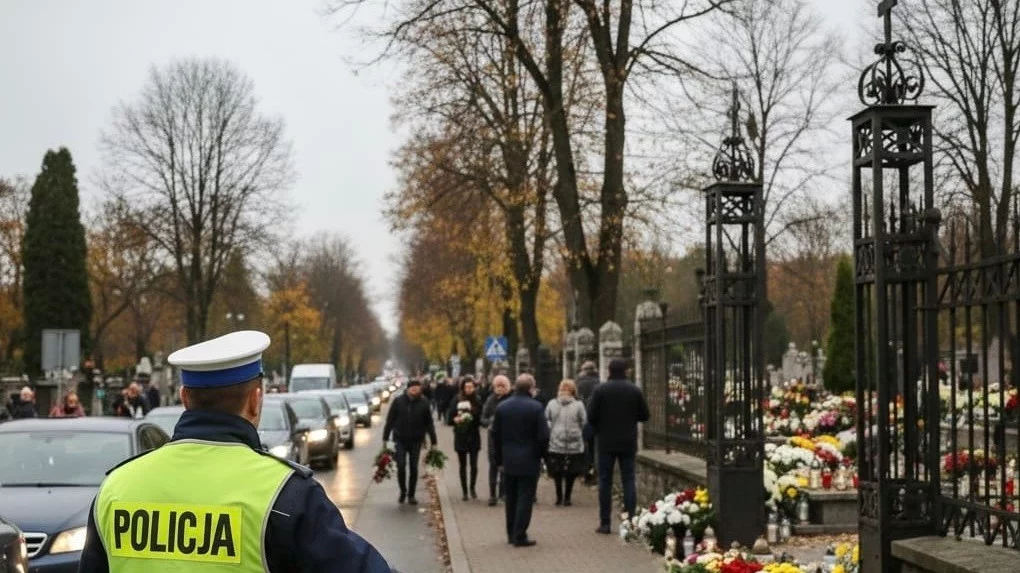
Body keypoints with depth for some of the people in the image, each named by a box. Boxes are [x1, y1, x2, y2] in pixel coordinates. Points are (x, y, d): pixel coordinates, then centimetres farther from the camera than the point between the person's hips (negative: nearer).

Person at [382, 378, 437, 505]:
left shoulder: (424, 403, -3)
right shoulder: (398, 401, -5)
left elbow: (429, 423, 1)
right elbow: (390, 420, -1)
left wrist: (433, 442, 1)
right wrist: (385, 438, -3)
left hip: (416, 441, 1)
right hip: (400, 440, -1)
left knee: (414, 468, 5)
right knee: (401, 467, -5)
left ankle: (411, 495, 17)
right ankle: (403, 491, 18)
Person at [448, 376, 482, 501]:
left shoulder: (477, 400, -2)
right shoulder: (457, 400, -2)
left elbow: (481, 418, 0)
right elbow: (450, 417, 0)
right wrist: (457, 419, -20)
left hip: (474, 436, 0)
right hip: (461, 436, 0)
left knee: (474, 465, -2)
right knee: (463, 465, 7)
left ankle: (472, 488, 18)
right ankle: (464, 491, 17)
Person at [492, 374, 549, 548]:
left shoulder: (501, 407, 1)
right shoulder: (536, 408, -13)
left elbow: (495, 435, 4)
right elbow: (544, 436, -15)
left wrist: (500, 458, 12)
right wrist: (540, 454, 1)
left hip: (508, 461, 5)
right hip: (529, 461, -5)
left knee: (511, 498, 15)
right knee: (525, 499, 1)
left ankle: (511, 534, 22)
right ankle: (519, 536, -1)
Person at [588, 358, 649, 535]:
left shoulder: (600, 390, -7)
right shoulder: (635, 390, -2)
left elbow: (591, 416, -7)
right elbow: (644, 415, 2)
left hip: (606, 442, -1)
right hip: (628, 442, 1)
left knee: (605, 481, 5)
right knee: (628, 480, 5)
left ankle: (605, 522, 4)